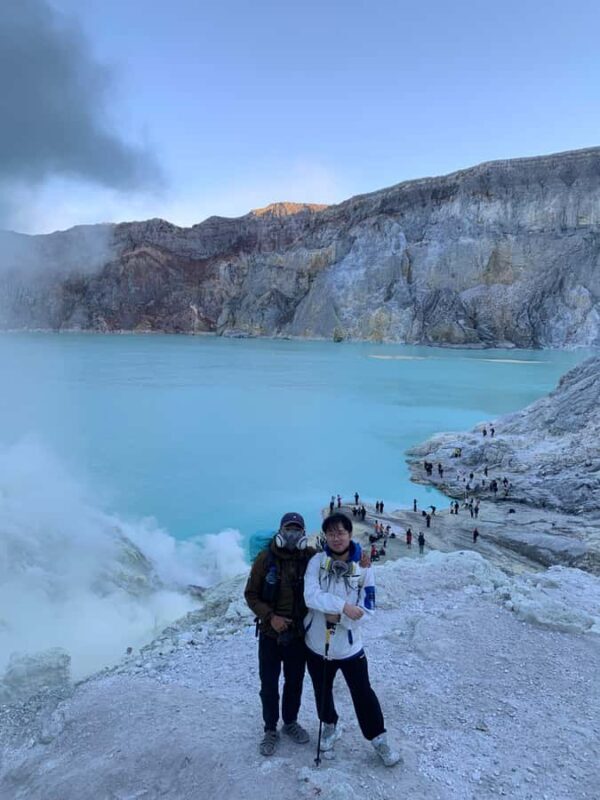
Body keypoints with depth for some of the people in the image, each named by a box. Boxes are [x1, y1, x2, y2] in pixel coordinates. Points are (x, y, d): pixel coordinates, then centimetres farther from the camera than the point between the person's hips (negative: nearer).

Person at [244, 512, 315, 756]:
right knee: (269, 684, 10)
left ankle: (290, 722, 41)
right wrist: (270, 616, -18)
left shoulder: (311, 557, -11)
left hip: (299, 633, 1)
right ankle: (270, 729, 32)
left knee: (295, 682, 18)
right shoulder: (265, 558, -12)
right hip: (270, 633, -1)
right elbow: (251, 594, -6)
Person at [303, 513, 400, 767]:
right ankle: (330, 726, 48)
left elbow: (367, 609, -11)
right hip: (317, 643, 1)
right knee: (322, 691, 21)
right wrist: (343, 606, -32)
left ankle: (379, 738, 33)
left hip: (349, 645, -1)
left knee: (363, 693, 10)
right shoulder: (317, 562, -12)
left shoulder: (363, 567, -12)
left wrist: (339, 618, -23)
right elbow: (311, 596, -24)